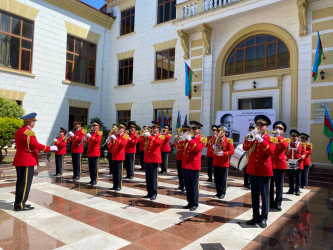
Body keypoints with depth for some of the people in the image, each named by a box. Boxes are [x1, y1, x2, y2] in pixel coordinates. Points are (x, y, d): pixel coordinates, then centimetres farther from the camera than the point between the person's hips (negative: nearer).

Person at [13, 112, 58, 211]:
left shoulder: (19, 131, 15)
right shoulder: (28, 132, -16)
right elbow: (35, 145, -21)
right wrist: (50, 148, -15)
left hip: (20, 161, 10)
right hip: (27, 162, -10)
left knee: (20, 182, 15)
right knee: (25, 183, -3)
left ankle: (18, 203, 23)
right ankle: (20, 205, 2)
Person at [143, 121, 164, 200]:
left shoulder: (160, 137, -2)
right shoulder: (150, 135, 16)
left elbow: (157, 142, -24)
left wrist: (149, 136, -32)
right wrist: (145, 135, -8)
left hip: (154, 159, -6)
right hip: (147, 158, 6)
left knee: (154, 177, -3)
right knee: (148, 177, 11)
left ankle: (154, 194, 4)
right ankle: (149, 193, 20)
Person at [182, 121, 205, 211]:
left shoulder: (202, 139, -1)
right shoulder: (189, 138, 15)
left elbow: (198, 149, -19)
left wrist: (190, 140, -24)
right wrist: (184, 138, -2)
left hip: (194, 164, -6)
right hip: (185, 164, 6)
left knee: (194, 185, 1)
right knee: (187, 184, 10)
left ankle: (195, 204, 12)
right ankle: (190, 202, 22)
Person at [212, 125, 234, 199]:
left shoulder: (228, 141, -3)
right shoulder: (215, 140, 10)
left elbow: (232, 151, -9)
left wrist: (223, 153, -21)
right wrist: (213, 147, -9)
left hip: (224, 163, -4)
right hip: (216, 162, 4)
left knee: (223, 179, 4)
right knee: (217, 179, 9)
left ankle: (223, 193, 15)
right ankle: (218, 192, 20)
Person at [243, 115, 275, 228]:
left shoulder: (269, 139, 0)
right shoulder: (254, 137, 11)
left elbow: (271, 151, -18)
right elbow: (245, 148, -2)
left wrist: (261, 140, -26)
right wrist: (249, 139, -18)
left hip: (264, 170, -4)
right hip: (252, 170, 4)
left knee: (264, 195, 1)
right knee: (254, 195, 10)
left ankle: (264, 218, 11)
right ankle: (256, 217, 21)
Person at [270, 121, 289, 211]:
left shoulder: (285, 140, 5)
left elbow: (284, 146, -19)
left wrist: (278, 136, -17)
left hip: (280, 166, -2)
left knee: (279, 186, 2)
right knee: (270, 185, 8)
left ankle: (278, 203, 14)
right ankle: (271, 203, 19)